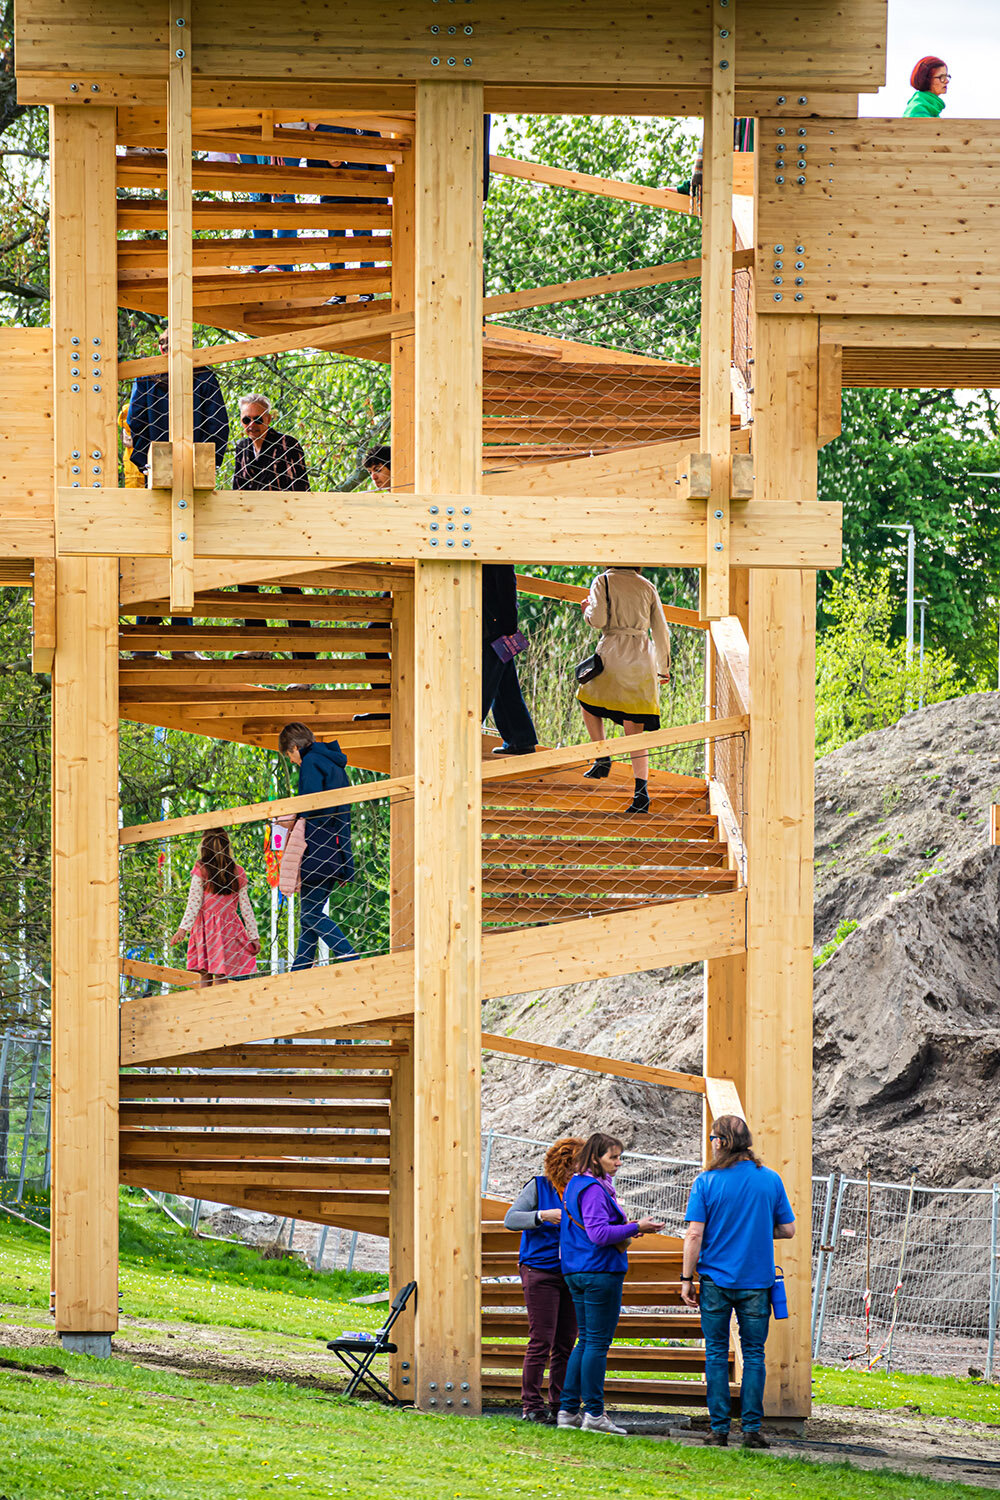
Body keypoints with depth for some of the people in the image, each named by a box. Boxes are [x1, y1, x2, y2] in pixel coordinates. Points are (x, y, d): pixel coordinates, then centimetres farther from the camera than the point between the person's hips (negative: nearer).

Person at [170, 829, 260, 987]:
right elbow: (245, 907, 5)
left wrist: (183, 929, -7)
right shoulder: (238, 872, 3)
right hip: (229, 926, 1)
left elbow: (194, 903, -8)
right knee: (221, 977, -2)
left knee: (205, 976, 4)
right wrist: (254, 936, 9)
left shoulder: (201, 870, -3)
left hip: (204, 926, -1)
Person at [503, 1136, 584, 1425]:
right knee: (541, 1341, -8)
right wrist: (543, 1216, -21)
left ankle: (559, 1406, 11)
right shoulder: (538, 1187, -1)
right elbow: (510, 1219, -7)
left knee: (566, 1344, 5)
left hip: (572, 1275, 5)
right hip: (540, 1270, -5)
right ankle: (532, 1405, -4)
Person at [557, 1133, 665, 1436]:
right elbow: (599, 1233, -22)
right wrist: (635, 1228, -17)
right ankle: (593, 1413, -4)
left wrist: (627, 1228, 13)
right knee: (598, 1342, -6)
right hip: (600, 1272, -10)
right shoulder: (594, 1189, -15)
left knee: (586, 1341, 13)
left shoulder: (576, 1185, 16)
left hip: (577, 1273, 10)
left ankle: (568, 1410, 13)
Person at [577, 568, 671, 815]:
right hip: (643, 657, 3)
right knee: (635, 727, 3)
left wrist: (587, 610, 12)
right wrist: (663, 668, 21)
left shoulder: (603, 582, 0)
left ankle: (602, 758, 11)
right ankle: (641, 792, -7)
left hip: (613, 653, -3)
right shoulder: (646, 586, 10)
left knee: (588, 701, 26)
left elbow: (598, 620, -11)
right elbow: (662, 631, 11)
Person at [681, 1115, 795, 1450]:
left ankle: (719, 1429, 4)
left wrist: (687, 1278, -2)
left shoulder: (706, 1182, -6)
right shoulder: (770, 1180, 0)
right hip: (757, 1281, 1)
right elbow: (788, 1229, 5)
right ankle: (751, 1428, 2)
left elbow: (694, 1235, -9)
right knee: (754, 1354, 7)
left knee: (716, 1354, 6)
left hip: (716, 1280, -1)